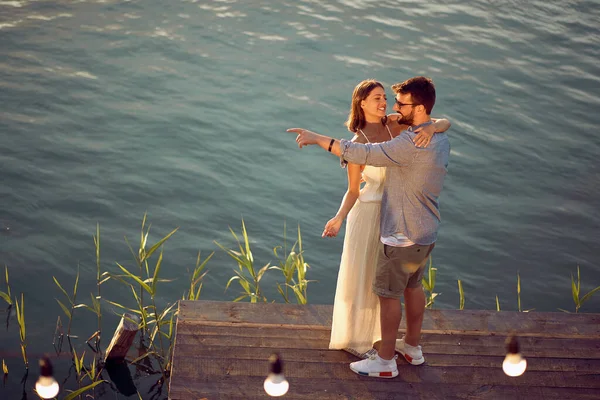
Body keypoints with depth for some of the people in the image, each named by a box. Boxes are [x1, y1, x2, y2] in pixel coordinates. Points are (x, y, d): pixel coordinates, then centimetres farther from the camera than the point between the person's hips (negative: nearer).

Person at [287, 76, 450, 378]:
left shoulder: (413, 144, -28)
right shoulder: (440, 140, 3)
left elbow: (364, 154, -30)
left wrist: (318, 139, -26)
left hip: (404, 236, -9)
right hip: (426, 232, 9)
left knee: (388, 293, 4)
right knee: (412, 286, 23)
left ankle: (385, 361, 15)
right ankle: (412, 347, 38)